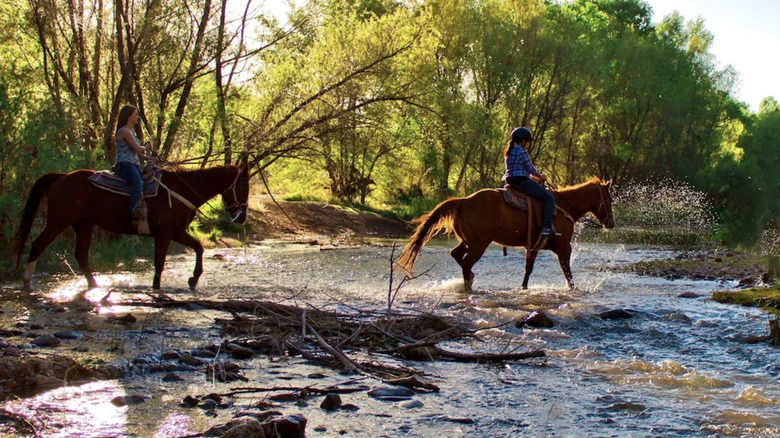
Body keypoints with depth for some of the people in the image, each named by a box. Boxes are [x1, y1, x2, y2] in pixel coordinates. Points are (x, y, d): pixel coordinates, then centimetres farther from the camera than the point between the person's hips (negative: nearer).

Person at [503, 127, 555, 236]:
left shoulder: (509, 151, 17)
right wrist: (541, 176, 10)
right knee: (549, 198, -10)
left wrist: (535, 176, 23)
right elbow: (530, 169, -8)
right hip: (521, 181, -10)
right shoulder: (521, 151, -12)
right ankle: (546, 227, -22)